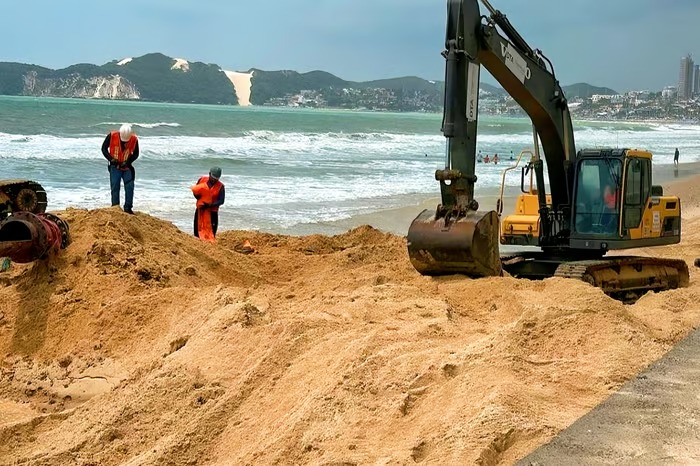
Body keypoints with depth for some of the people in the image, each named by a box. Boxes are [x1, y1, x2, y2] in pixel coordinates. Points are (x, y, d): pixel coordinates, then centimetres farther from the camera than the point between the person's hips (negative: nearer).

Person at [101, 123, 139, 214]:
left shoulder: (134, 139, -12)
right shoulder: (112, 136, -15)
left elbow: (135, 154, 1)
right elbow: (104, 148, -3)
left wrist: (128, 161, -15)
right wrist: (111, 159, -17)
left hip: (127, 167, 1)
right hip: (115, 167, -1)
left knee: (129, 187, -3)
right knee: (115, 188, -3)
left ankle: (128, 208, 6)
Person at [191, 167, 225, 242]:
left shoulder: (220, 186, -8)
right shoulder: (202, 180, 0)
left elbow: (221, 201, -12)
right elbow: (194, 190, 10)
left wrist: (209, 205, -24)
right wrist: (198, 197, -12)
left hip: (212, 212, -3)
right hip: (200, 210, 3)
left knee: (211, 233, -6)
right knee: (198, 231, 7)